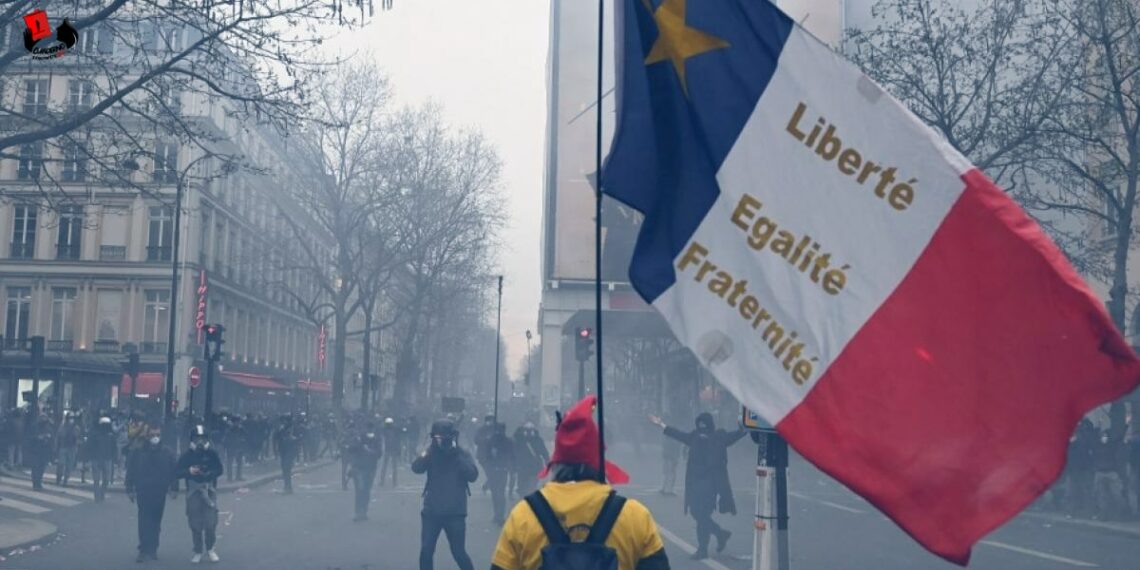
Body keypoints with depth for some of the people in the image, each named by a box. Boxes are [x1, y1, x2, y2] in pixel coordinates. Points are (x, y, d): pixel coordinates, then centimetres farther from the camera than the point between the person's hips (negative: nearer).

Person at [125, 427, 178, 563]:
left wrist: (174, 489, 0)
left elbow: (174, 472, 5)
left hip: (160, 493, 2)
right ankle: (144, 550, -6)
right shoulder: (137, 453, -1)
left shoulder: (167, 453, 4)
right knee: (144, 521, -6)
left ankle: (153, 549, 17)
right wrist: (130, 490, -1)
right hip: (143, 492, -2)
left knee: (156, 521, 8)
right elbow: (130, 471, 2)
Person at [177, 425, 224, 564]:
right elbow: (178, 473, 0)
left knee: (211, 521, -6)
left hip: (209, 489, 0)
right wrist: (189, 471, -19)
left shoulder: (212, 452, 2)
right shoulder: (186, 455, 2)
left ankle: (210, 549, 12)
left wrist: (210, 473, -15)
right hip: (193, 490, 1)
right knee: (195, 523, 3)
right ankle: (198, 551, 15)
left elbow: (220, 469, 4)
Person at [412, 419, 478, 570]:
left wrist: (457, 455, -20)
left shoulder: (462, 454, -2)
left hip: (455, 512, -2)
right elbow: (416, 468, -11)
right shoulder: (432, 454, 3)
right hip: (431, 511, 3)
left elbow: (473, 475, -17)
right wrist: (428, 451, -22)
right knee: (426, 551, 3)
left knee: (459, 553, 0)